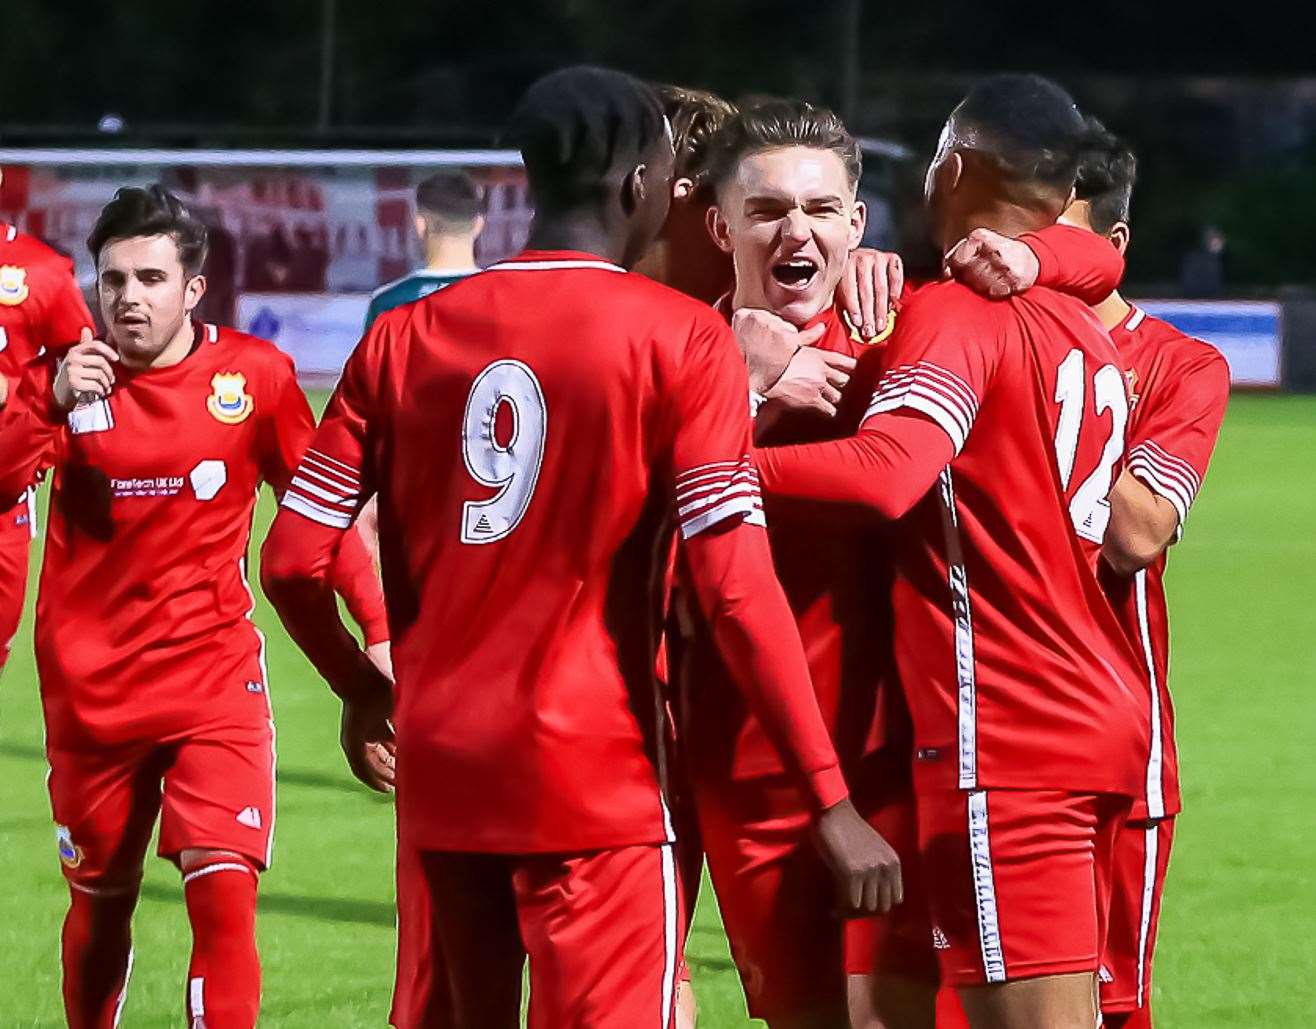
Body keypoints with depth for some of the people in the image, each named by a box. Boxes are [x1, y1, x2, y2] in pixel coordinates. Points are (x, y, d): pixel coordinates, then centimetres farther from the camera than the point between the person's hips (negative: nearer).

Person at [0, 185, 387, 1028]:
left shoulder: (254, 374, -4)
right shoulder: (70, 378, -2)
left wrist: (377, 625, -1)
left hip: (215, 680, -1)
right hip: (92, 692, 1)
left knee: (224, 894, -18)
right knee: (99, 905, 14)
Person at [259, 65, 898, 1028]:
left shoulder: (404, 338, 6)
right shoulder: (681, 341, -7)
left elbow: (293, 560, 5)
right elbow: (738, 587, -14)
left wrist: (363, 690, 24)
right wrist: (832, 800, -12)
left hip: (439, 767, 5)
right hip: (594, 774, -5)